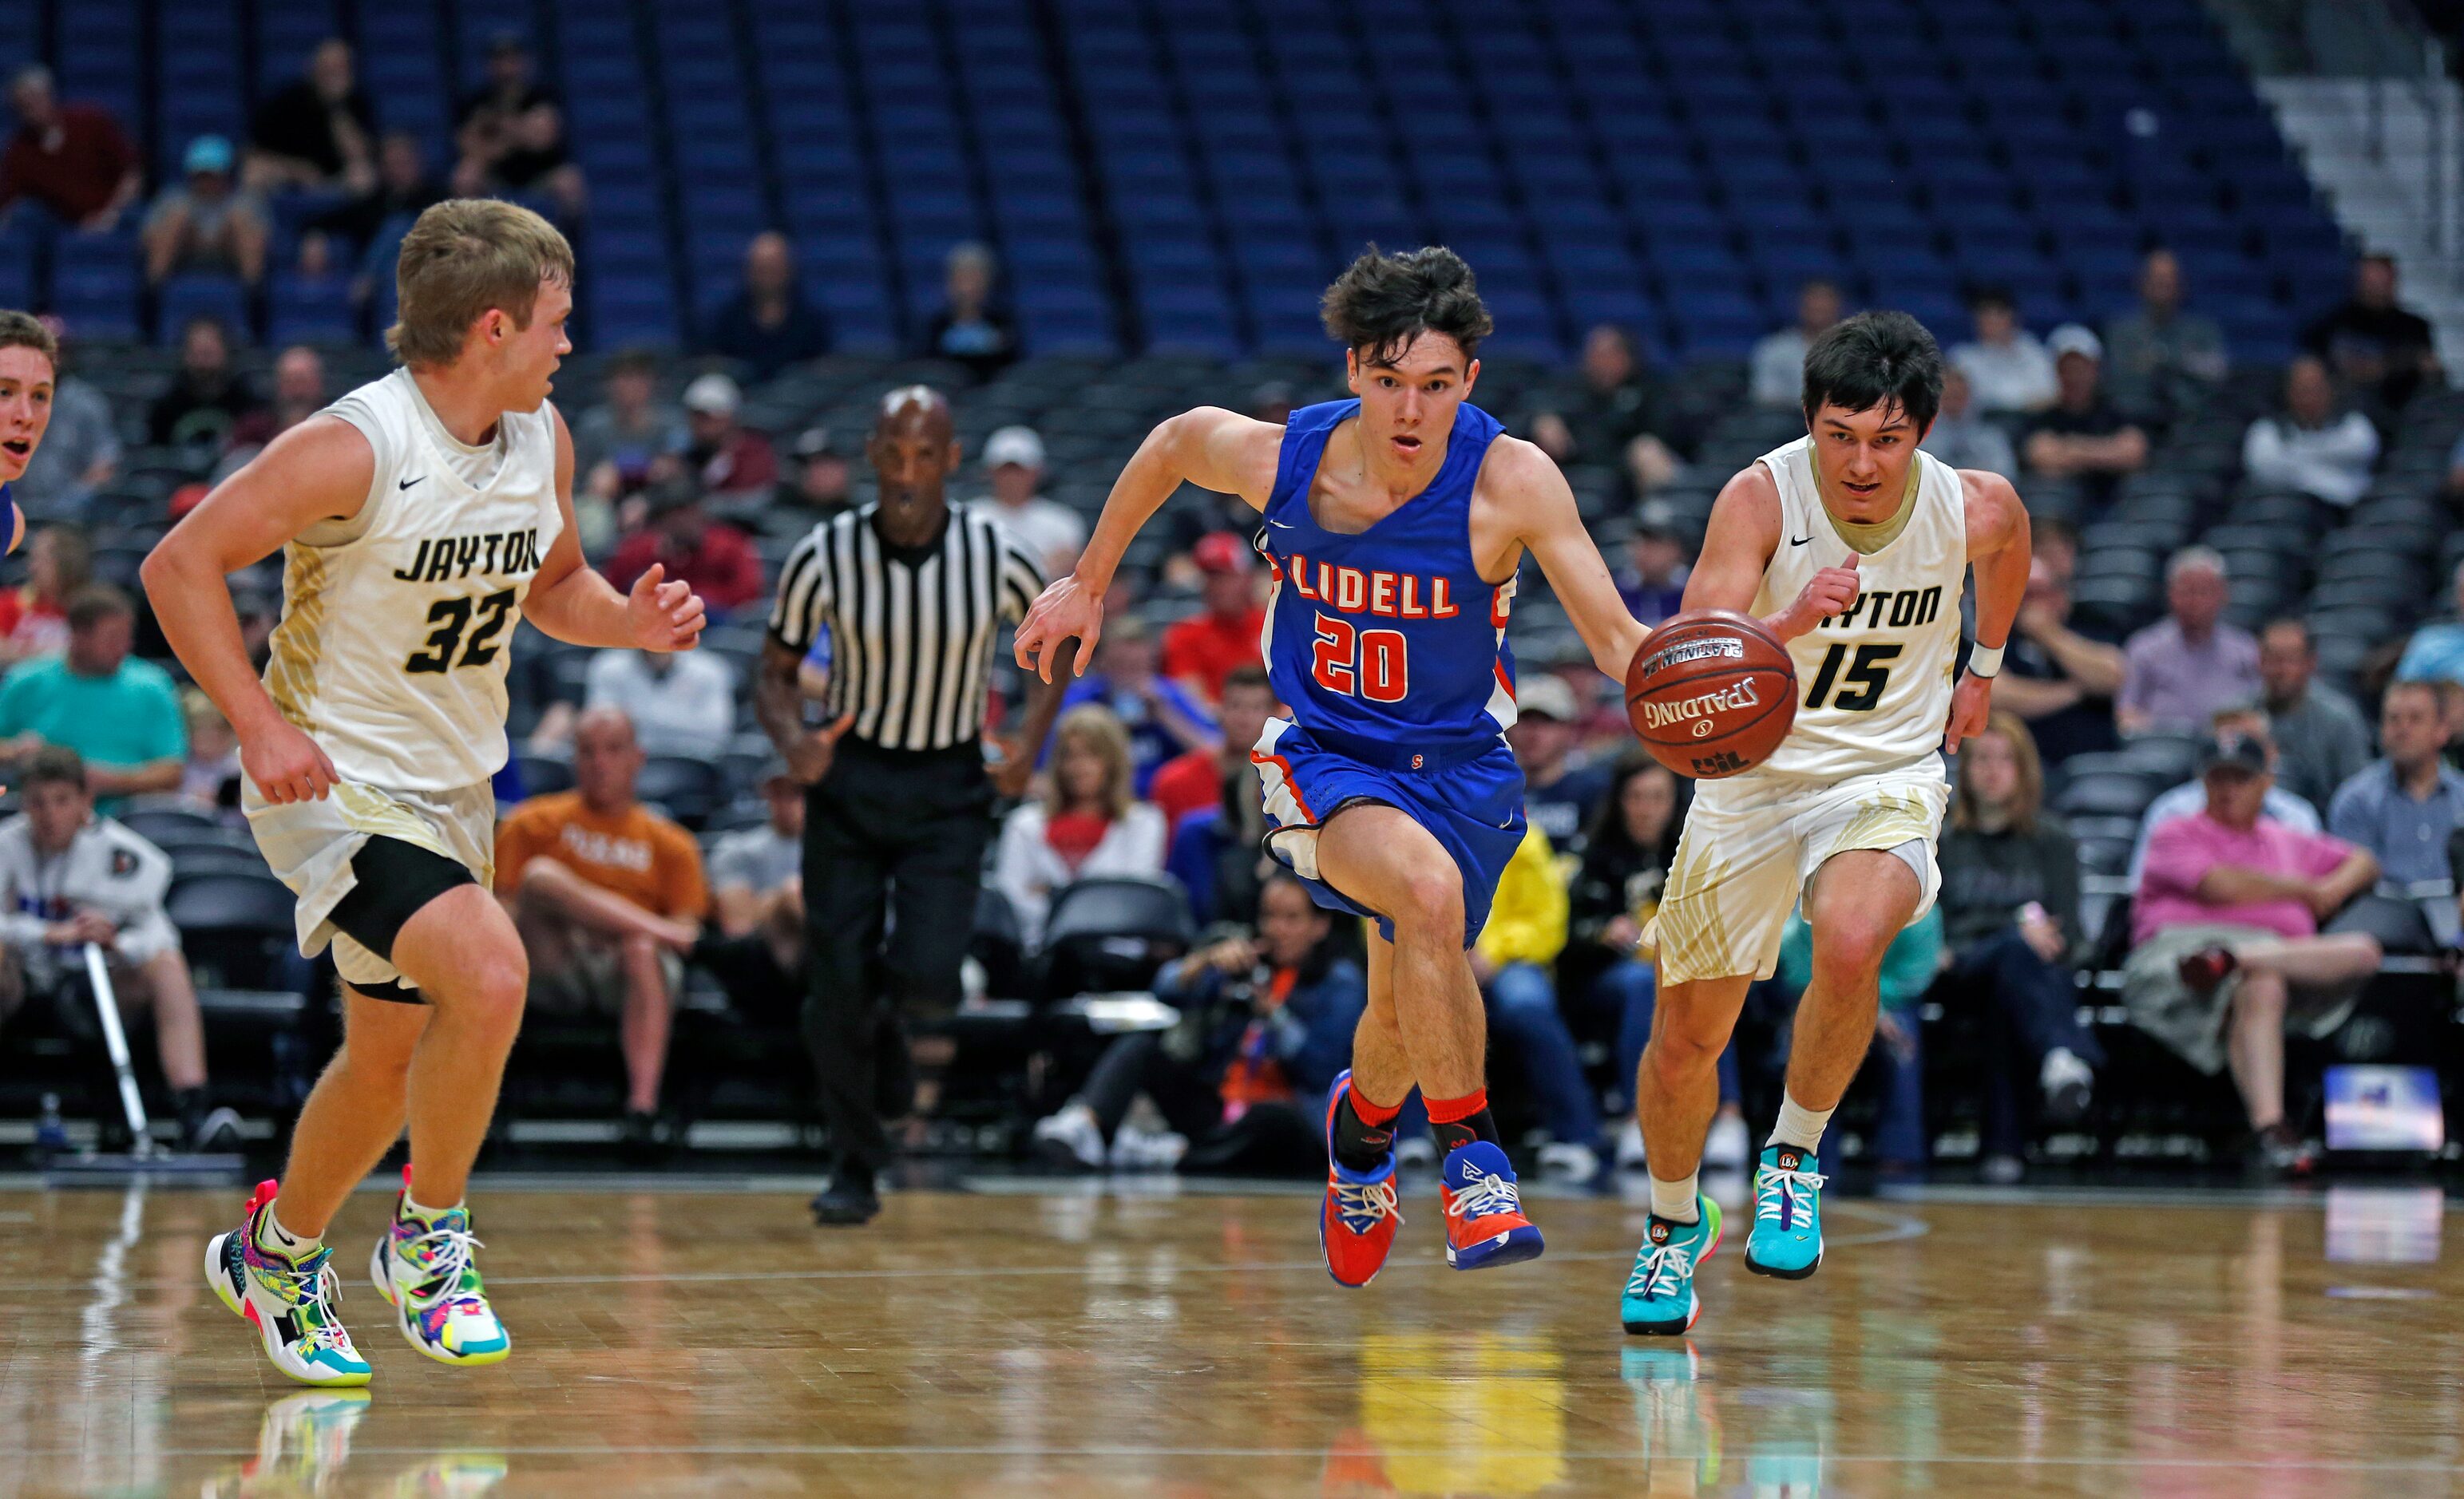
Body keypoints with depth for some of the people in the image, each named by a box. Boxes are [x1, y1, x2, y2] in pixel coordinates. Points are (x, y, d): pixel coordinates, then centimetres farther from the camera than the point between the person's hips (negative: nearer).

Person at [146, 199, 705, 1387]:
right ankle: (429, 1237, -8)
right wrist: (260, 724, -24)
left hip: (453, 792, 8)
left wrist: (633, 621, -3)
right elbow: (181, 565, -18)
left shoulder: (542, 440, 1)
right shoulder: (355, 446, -22)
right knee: (488, 970, -28)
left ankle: (277, 1254, 42)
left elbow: (552, 586, 18)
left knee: (390, 1060, 17)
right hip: (334, 786, -8)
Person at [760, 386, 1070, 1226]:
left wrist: (1030, 740, -4)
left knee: (928, 979, -15)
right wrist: (792, 739, -20)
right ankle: (856, 1167, 14)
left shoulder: (996, 558, -11)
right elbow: (776, 670, 1)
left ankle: (891, 1030, 23)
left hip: (949, 787, 0)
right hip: (849, 778, 0)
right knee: (838, 988, -4)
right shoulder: (825, 558, -11)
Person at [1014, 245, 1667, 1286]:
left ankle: (1363, 1124, 50)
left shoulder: (1510, 481, -22)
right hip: (1324, 761, -1)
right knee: (1430, 888, -33)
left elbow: (1617, 640, -22)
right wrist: (1087, 584, 13)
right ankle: (1470, 1158, -21)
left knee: (1408, 1014, 12)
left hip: (1460, 766, 2)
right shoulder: (1276, 458, -17)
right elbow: (1172, 440, 6)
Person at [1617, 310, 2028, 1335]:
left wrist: (1985, 670, 24)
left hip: (1890, 778, 0)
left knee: (1850, 941, -33)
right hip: (1751, 778, 0)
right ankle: (1675, 1222, 37)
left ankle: (1795, 1154, -8)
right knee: (1685, 1038, 7)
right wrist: (1792, 620, -47)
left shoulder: (1977, 508, -12)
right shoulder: (1761, 497, -20)